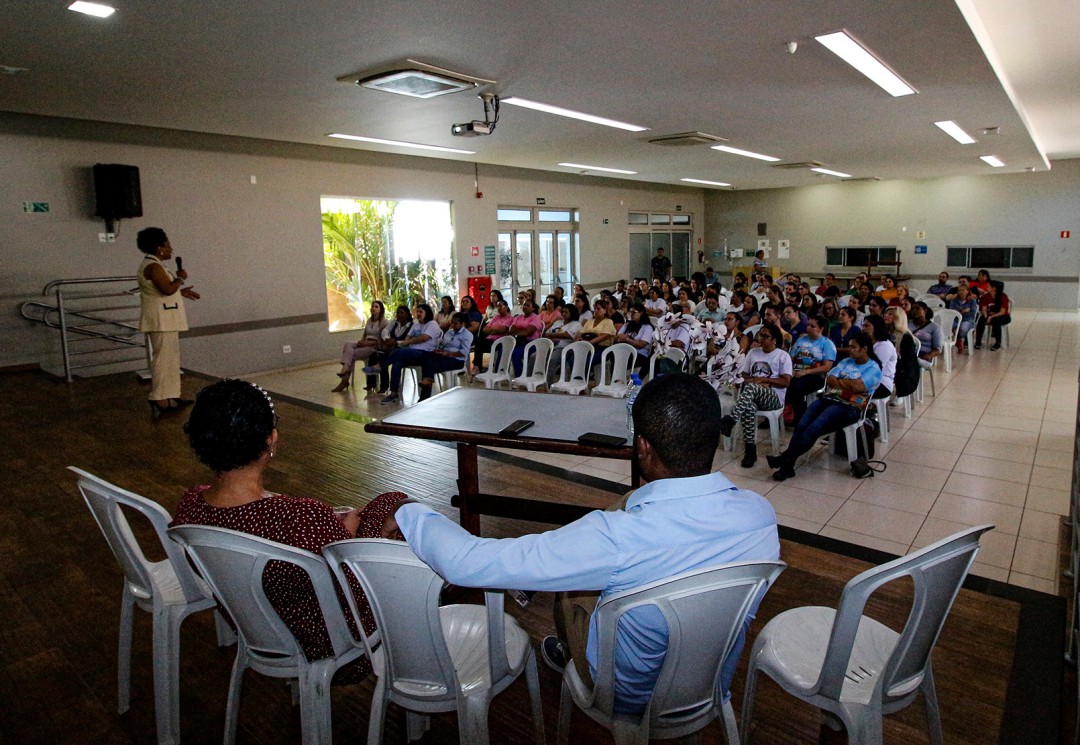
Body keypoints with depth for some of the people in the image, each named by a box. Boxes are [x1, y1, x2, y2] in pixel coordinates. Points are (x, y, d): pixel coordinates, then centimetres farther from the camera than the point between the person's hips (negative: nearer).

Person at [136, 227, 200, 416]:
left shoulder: (152, 264, 16)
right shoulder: (153, 266, -17)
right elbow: (168, 289, -26)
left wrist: (181, 292, 19)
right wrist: (180, 278, -10)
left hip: (164, 320, 11)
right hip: (161, 320, -11)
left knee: (170, 358, 14)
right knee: (163, 358, -9)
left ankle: (170, 396, 21)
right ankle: (159, 400, -7)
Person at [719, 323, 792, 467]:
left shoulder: (783, 356, 4)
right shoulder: (753, 352, 18)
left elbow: (786, 382, -4)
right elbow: (744, 375, 16)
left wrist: (763, 379, -12)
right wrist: (758, 383, -4)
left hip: (774, 397, -3)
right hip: (754, 395, 3)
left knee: (751, 387, -38)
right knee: (748, 408, -36)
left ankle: (731, 420, -49)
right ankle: (750, 450, -32)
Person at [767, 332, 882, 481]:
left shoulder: (874, 368, 4)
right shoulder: (846, 362, 24)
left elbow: (856, 387, -12)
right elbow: (829, 380, 12)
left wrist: (839, 381, 4)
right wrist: (848, 385, -4)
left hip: (849, 406, -5)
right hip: (829, 398, 6)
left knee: (813, 430, -28)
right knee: (801, 425, -23)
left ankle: (785, 459, -27)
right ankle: (787, 465, -31)